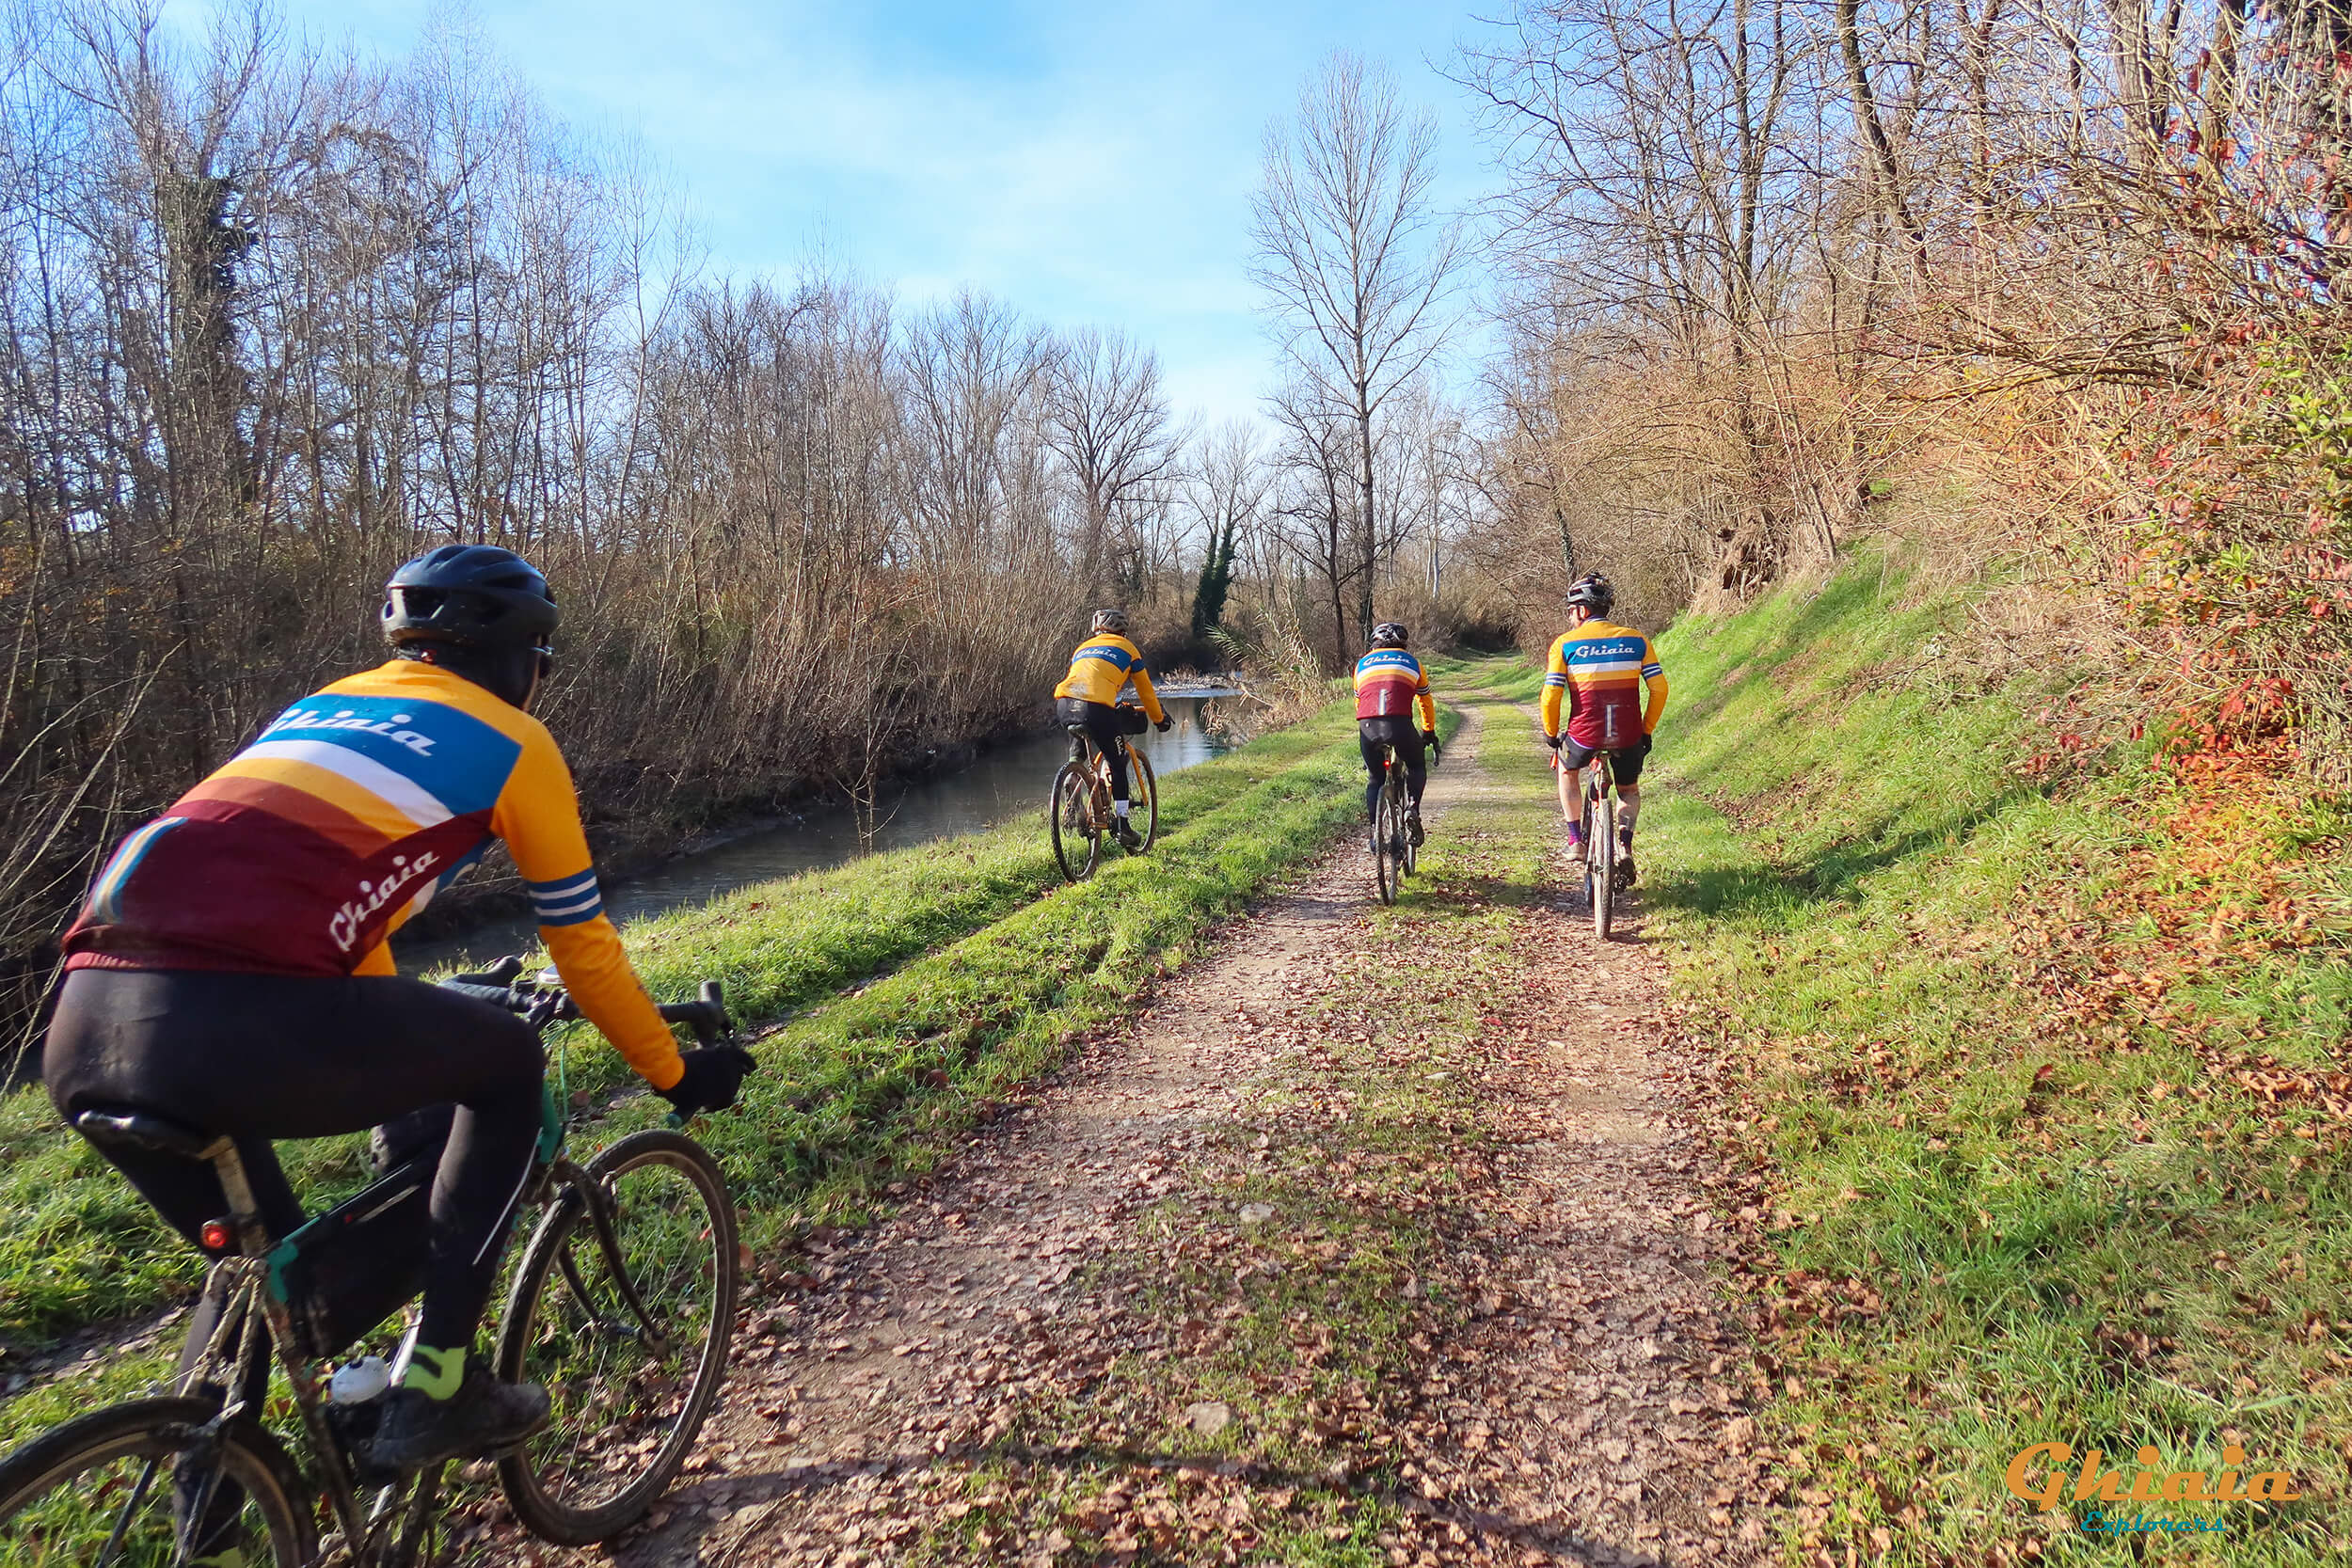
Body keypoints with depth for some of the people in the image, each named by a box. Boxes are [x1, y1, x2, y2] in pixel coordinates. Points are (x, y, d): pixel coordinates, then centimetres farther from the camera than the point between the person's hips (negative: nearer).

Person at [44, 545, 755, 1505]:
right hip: (234, 1027, -8)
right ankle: (434, 1384, 16)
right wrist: (677, 1075, 29)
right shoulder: (512, 742, 11)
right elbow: (584, 949, 14)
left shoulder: (320, 706, 31)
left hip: (80, 1032, 8)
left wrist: (405, 1046, 55)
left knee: (257, 1266, 31)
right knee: (508, 1063, 18)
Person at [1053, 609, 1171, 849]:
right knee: (1117, 763, 12)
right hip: (1096, 707, -4)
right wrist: (1159, 718, 41)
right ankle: (1121, 824, 11)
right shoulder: (1127, 649, 22)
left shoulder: (1082, 647, 33)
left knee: (1079, 744, 32)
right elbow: (1145, 690, 27)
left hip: (1063, 703, 4)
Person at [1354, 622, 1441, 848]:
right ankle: (1413, 808, 2)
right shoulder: (1412, 663, 24)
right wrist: (1429, 733, 46)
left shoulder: (1362, 664, 27)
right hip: (1400, 725, -1)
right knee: (1417, 767, 25)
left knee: (1375, 780, 21)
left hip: (1367, 727, 1)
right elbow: (1426, 702, 33)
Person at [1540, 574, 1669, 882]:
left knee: (1567, 770, 32)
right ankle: (1625, 844, 3)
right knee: (1629, 790, 28)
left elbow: (1551, 696, -5)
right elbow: (1659, 689, 2)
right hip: (1628, 737, 2)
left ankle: (1575, 839, 25)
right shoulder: (1635, 640, 6)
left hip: (1584, 735, -2)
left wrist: (1551, 733, 11)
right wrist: (1647, 731, 14)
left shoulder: (1565, 644, 0)